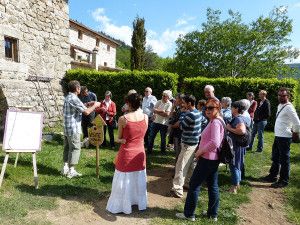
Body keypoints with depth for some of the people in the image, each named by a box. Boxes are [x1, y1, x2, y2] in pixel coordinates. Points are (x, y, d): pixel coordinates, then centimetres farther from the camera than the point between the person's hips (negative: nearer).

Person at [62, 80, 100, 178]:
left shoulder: (68, 97, 12)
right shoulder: (74, 99, -19)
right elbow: (86, 112, -21)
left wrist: (90, 105, 16)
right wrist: (95, 105, -6)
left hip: (67, 128, 10)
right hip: (73, 129, -10)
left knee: (67, 148, 15)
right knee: (75, 149, -1)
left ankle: (65, 168, 23)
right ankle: (71, 171, 6)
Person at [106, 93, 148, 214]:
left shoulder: (123, 119, -19)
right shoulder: (145, 117, -9)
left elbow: (119, 138, -6)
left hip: (126, 154, -4)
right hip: (140, 153, 4)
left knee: (124, 181, 14)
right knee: (139, 179, 22)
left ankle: (121, 205, 30)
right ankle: (140, 203, 40)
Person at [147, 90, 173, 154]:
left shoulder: (169, 104, -9)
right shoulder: (159, 102, 3)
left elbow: (167, 114, -20)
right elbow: (154, 110, -6)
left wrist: (157, 112, -14)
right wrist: (162, 111, -18)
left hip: (164, 124, -4)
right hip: (155, 122, 4)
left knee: (163, 138, 11)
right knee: (151, 137, 8)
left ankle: (163, 151, 29)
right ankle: (149, 150, 22)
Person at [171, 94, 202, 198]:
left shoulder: (190, 114, -23)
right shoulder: (197, 112, 7)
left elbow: (182, 126, -13)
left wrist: (180, 121, 3)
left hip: (188, 144, -10)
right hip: (193, 142, 10)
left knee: (181, 167, -5)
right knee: (189, 165, 20)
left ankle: (177, 190, -1)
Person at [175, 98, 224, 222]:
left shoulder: (215, 122, -19)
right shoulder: (216, 121, 13)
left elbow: (214, 142, -30)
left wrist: (200, 152, -19)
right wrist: (201, 150, 9)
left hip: (207, 159, -10)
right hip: (213, 159, 10)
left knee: (194, 185, 1)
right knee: (213, 185, 16)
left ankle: (189, 214, 13)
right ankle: (213, 213, 29)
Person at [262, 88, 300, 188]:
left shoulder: (289, 108, -17)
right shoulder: (280, 106, 11)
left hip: (284, 137, -9)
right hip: (278, 136, 9)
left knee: (284, 159, 3)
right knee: (275, 157, 20)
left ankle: (284, 181, 17)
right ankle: (273, 176, 34)